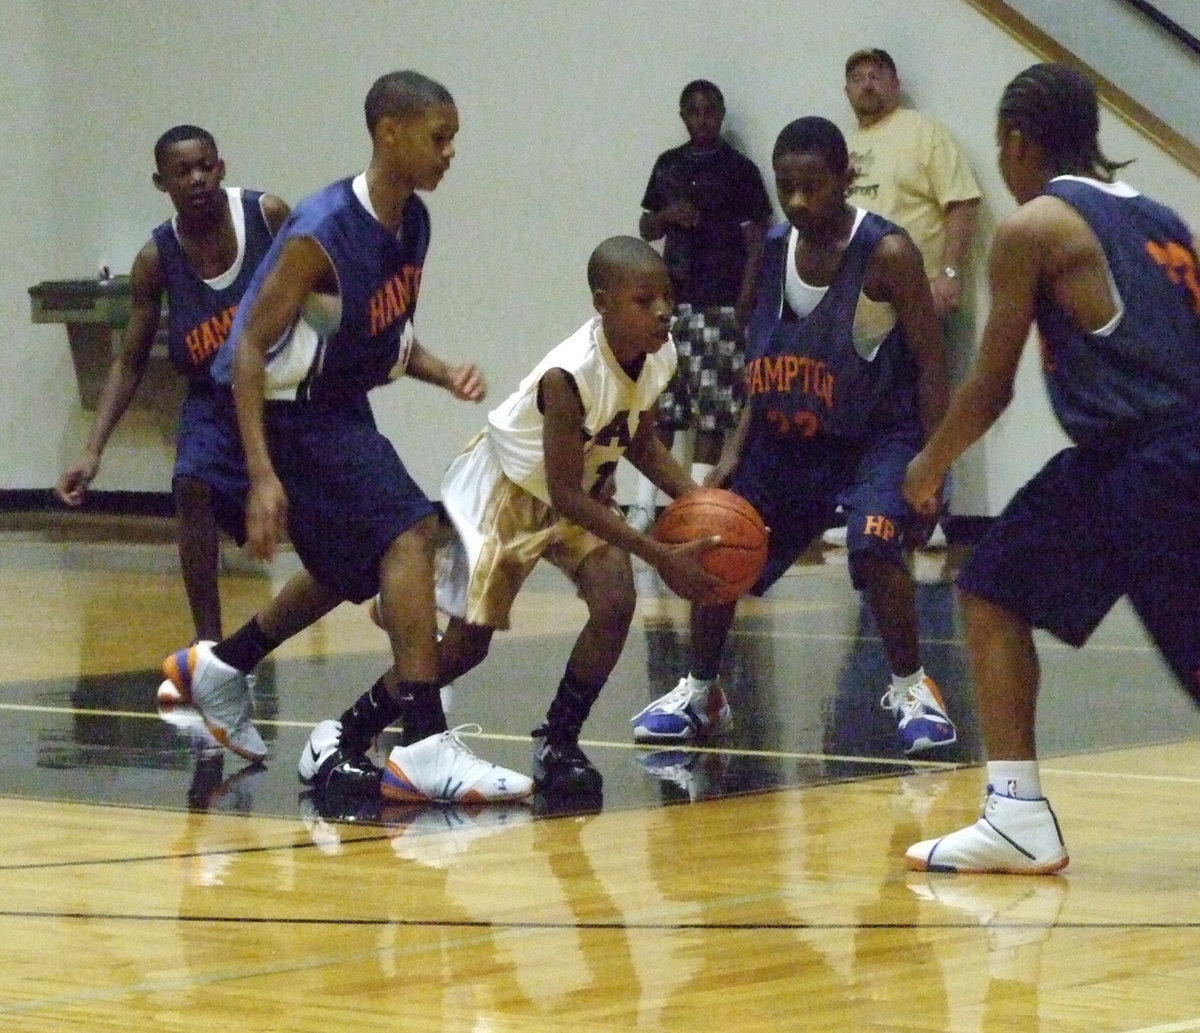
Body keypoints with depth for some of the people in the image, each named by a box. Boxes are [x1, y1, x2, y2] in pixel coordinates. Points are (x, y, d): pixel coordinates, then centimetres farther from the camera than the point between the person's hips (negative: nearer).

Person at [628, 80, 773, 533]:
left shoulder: (739, 169, 1)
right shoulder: (668, 165, 13)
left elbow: (756, 240, -1)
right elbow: (646, 229, 21)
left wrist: (745, 300, -10)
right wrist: (667, 216, -2)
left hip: (720, 303, -4)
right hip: (672, 297, 4)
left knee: (712, 411, -4)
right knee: (658, 407, 2)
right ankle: (643, 506, 4)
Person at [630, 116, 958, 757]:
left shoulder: (886, 254, -20)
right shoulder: (774, 250, -2)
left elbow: (930, 364, -16)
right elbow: (769, 366, 9)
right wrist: (736, 451, 0)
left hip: (876, 434, -6)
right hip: (789, 435, 6)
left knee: (873, 548, -28)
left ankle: (911, 690, -8)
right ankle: (699, 693, 23)